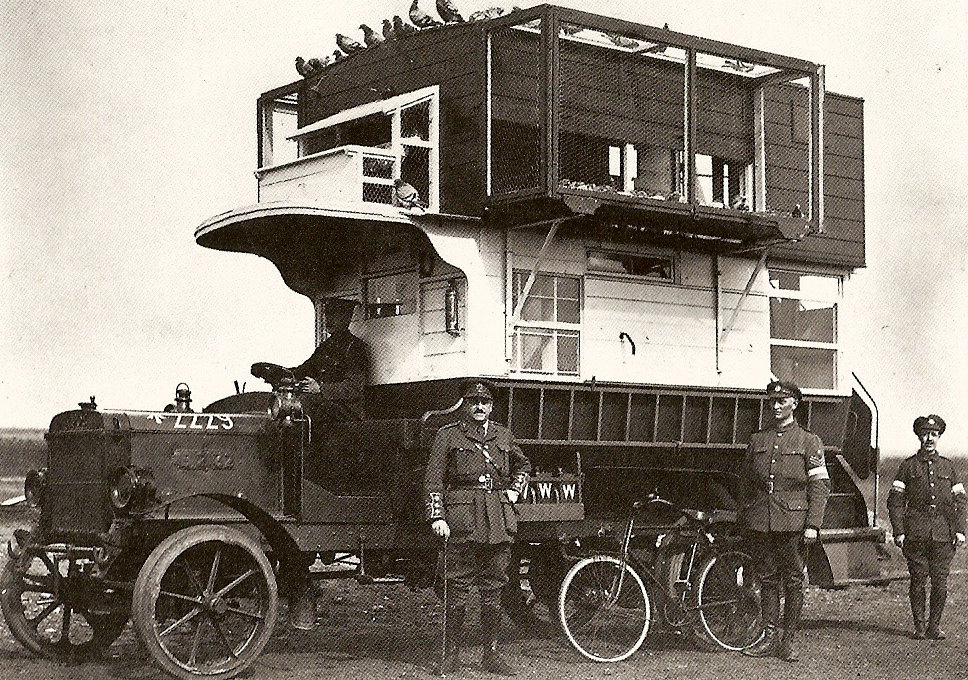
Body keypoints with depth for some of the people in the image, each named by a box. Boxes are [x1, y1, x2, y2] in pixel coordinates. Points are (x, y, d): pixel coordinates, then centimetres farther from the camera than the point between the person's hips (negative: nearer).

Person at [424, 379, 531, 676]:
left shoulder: (503, 435, 16)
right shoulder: (447, 435, 4)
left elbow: (523, 465, 33)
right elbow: (433, 481, 0)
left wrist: (515, 492, 16)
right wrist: (437, 517, -10)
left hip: (499, 520, 4)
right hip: (462, 520, -4)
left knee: (493, 589, 7)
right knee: (458, 588, -2)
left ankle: (491, 654, 14)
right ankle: (452, 653, 7)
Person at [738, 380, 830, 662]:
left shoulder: (809, 442, 3)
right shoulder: (757, 440, 13)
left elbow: (820, 485, -2)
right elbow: (745, 480, 17)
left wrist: (812, 525, -11)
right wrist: (743, 517, 11)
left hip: (793, 522, -3)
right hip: (760, 522, 3)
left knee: (794, 582, 1)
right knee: (768, 580, 7)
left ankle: (789, 641, 7)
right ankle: (769, 637, 13)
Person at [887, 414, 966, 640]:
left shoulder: (948, 467, 14)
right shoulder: (908, 466, 7)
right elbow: (895, 501, 3)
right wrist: (899, 532, -5)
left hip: (943, 534, 2)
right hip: (916, 534, -2)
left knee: (940, 581, -1)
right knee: (918, 580, -1)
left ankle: (934, 626, 10)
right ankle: (919, 626, 10)